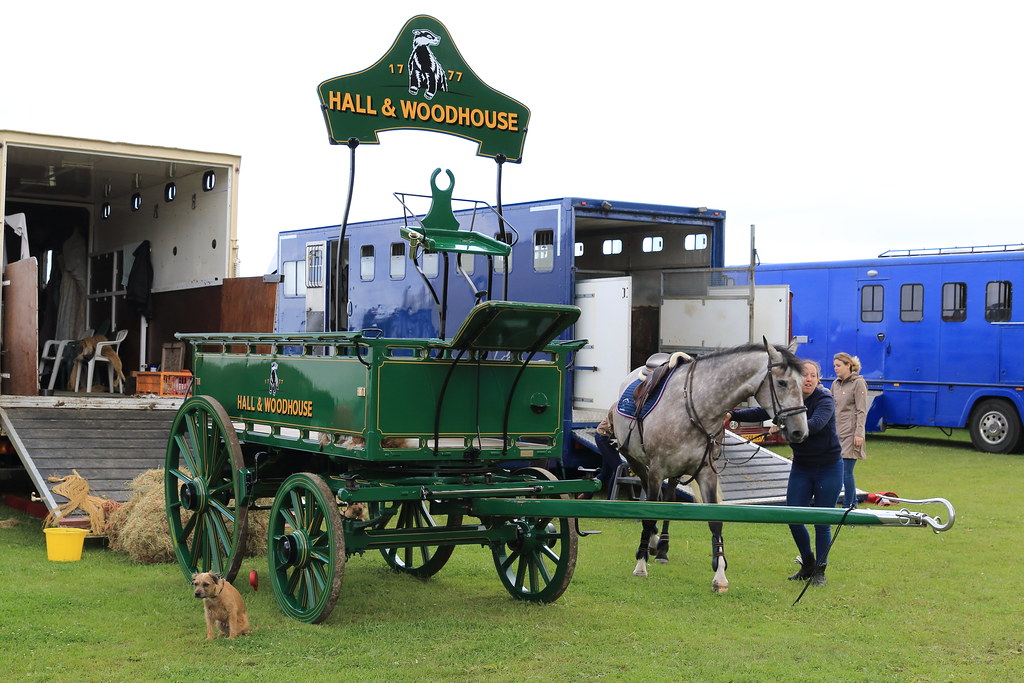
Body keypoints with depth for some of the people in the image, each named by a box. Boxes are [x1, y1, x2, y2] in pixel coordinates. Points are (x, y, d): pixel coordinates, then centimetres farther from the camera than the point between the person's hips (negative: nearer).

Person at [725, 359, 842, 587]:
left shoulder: (825, 401, -16)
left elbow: (815, 424, -34)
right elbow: (761, 413, -5)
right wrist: (732, 415, -19)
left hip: (829, 468, -5)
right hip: (801, 467, 5)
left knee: (822, 522, -1)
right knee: (793, 518, 1)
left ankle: (819, 570, 16)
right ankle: (807, 564, 23)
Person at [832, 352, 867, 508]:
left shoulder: (858, 383, -6)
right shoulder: (836, 384, 14)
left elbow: (862, 411, -10)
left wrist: (859, 433, -16)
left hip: (850, 433, -7)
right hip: (837, 432, 7)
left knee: (846, 470, -8)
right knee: (840, 470, 9)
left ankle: (847, 506, -1)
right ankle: (853, 503, 21)